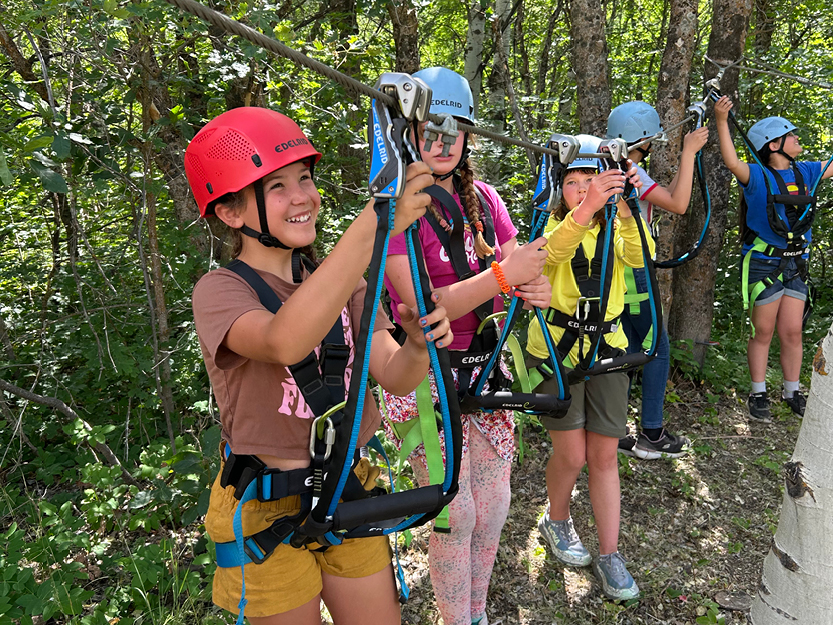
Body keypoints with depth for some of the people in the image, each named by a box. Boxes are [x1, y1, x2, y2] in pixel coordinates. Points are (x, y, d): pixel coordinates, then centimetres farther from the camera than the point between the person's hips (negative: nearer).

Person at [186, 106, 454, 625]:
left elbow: (393, 377, -7)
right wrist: (376, 222, -45)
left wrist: (417, 346, -30)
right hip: (268, 511, -4)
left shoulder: (339, 281, 2)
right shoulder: (220, 290, -15)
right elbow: (286, 342, -38)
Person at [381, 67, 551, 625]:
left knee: (494, 507, 14)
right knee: (455, 514, 4)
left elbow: (515, 279, 5)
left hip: (486, 367, 6)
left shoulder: (485, 199, 7)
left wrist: (536, 292, -18)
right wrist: (501, 275, -29)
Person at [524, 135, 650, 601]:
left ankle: (610, 555, 20)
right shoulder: (552, 224, -3)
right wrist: (586, 209, -44)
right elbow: (550, 252, -29)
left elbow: (641, 257, -18)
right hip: (555, 347, -3)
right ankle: (557, 522, 28)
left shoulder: (614, 228, 5)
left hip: (607, 348, 3)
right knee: (571, 454, -1)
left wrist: (626, 213, -36)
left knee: (604, 456, 6)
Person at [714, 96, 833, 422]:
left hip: (796, 263, 5)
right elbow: (732, 163, -29)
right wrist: (722, 122, -37)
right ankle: (758, 395, 15)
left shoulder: (804, 172, 9)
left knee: (792, 332, 9)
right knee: (763, 332, 3)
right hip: (764, 263, -5)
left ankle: (792, 392, 23)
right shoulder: (757, 176, -10)